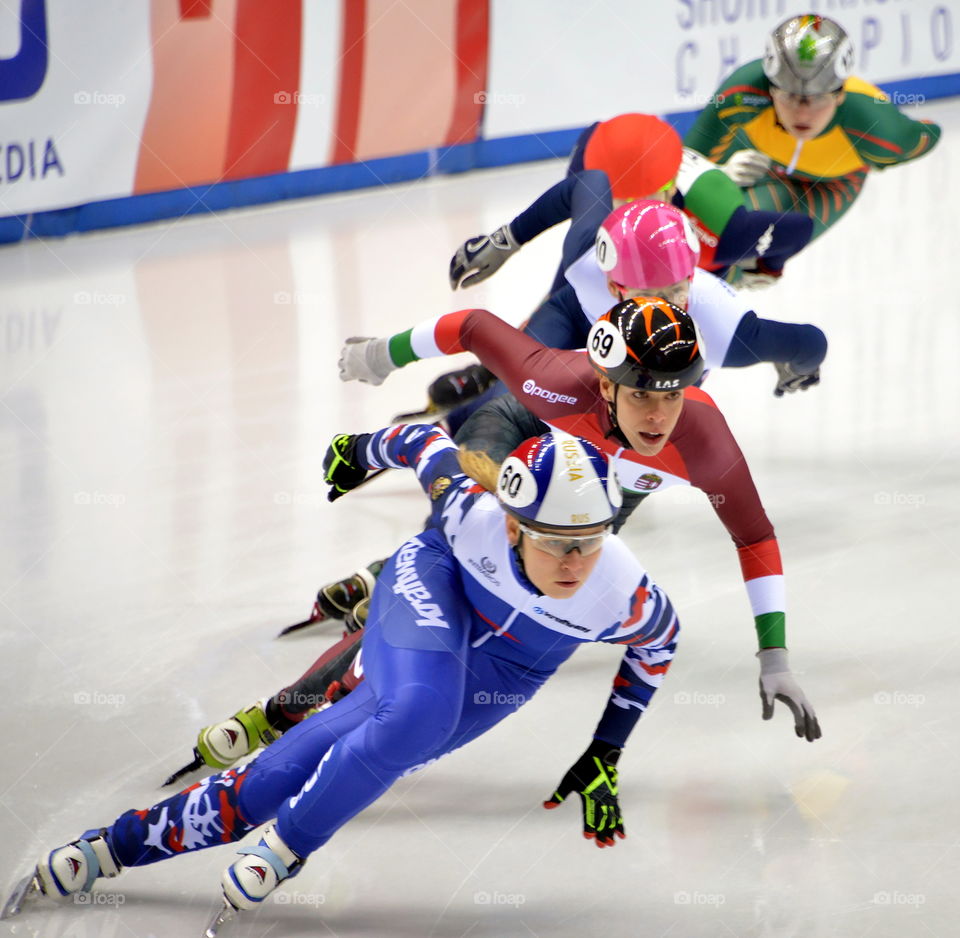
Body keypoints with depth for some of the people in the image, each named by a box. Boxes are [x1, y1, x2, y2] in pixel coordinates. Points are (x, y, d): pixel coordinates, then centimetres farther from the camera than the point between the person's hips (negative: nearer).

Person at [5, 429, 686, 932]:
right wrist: (366, 449, 11)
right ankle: (284, 849, -16)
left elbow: (660, 639, -6)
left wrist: (605, 758, -1)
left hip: (498, 679, 2)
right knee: (419, 714, -37)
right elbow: (426, 443, -11)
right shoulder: (473, 510, -35)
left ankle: (117, 846, 1)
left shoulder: (622, 595, -31)